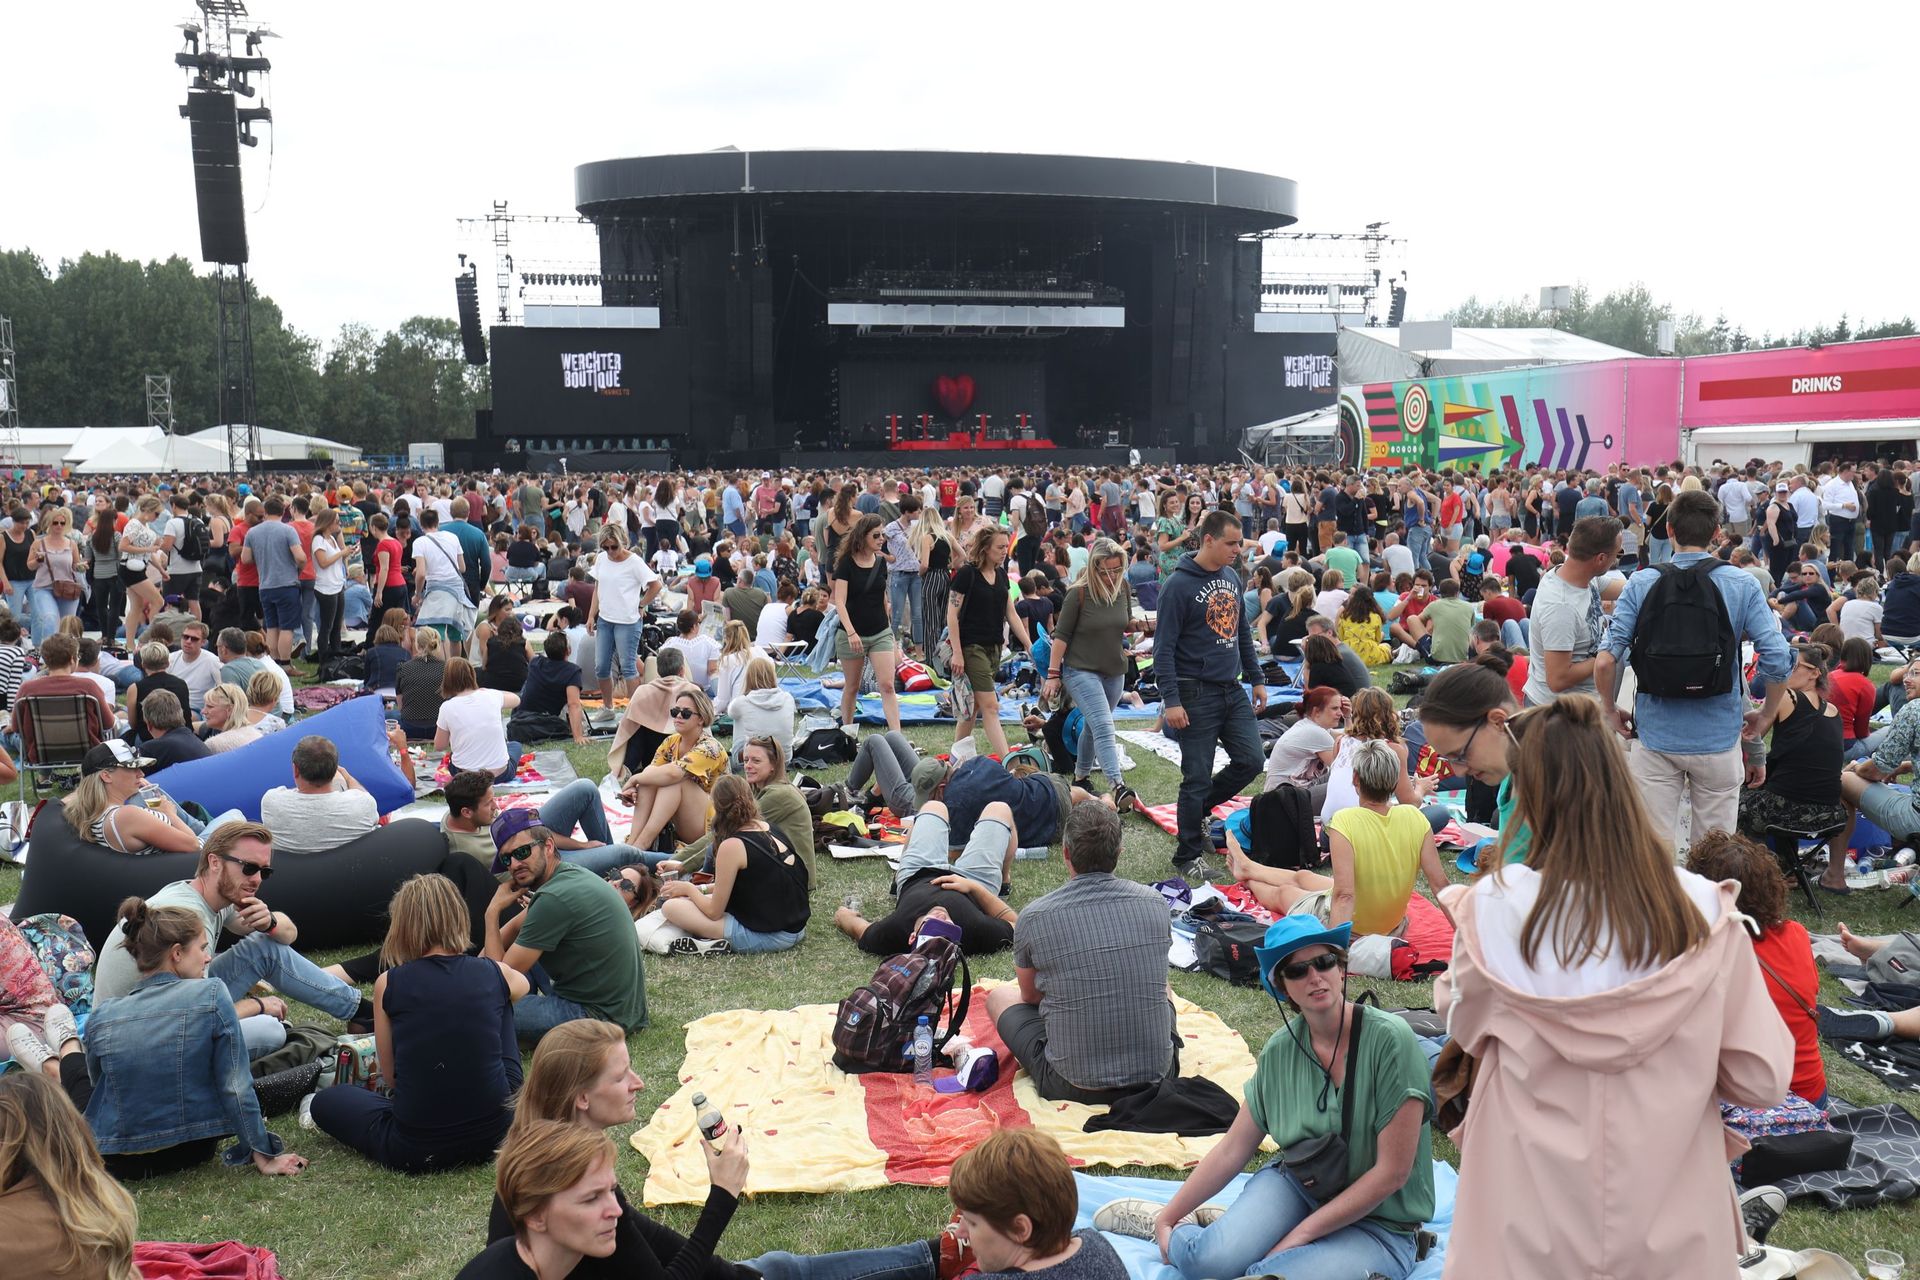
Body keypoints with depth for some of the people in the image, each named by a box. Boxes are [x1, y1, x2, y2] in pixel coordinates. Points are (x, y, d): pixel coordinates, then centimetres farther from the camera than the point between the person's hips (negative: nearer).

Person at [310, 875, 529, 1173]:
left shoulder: (388, 984, -5)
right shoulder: (495, 973, 0)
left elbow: (389, 1078, 6)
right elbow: (523, 983, 27)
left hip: (416, 1151, -1)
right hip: (495, 1135, 1)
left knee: (325, 1101, 27)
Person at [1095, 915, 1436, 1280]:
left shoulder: (1389, 1039, -20)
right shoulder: (1280, 1050, -4)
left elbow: (1392, 1171, -18)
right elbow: (1231, 1151, 4)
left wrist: (1300, 1234, -16)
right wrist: (1168, 1217, 4)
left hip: (1379, 1223, -3)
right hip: (1294, 1184, 3)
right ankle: (1166, 1224, 8)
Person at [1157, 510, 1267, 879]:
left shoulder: (1231, 579, 10)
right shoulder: (1179, 585, -13)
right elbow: (1163, 647, -14)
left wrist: (1257, 679, 17)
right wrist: (1171, 700, -19)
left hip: (1233, 691, 7)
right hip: (1197, 694, -7)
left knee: (1251, 760, 4)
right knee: (1197, 778, -1)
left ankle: (1199, 808, 27)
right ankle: (1188, 857, 13)